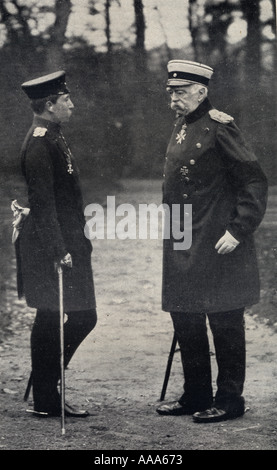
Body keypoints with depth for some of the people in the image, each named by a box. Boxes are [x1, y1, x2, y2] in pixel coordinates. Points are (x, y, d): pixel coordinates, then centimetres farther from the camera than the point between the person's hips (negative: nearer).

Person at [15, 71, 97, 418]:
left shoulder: (52, 138, 15)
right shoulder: (40, 143, -16)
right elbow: (42, 203, -21)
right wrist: (58, 251, -23)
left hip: (66, 243, 10)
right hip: (48, 247, -10)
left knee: (83, 318, 11)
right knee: (48, 321, -3)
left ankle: (46, 388, 21)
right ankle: (45, 400, 6)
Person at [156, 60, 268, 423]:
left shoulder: (219, 128, -13)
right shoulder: (182, 128, 12)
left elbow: (255, 183, -15)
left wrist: (239, 230, -19)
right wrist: (174, 234, 17)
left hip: (217, 248, -9)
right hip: (183, 248, 9)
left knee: (225, 322, 0)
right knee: (185, 319, 13)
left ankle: (229, 400, 9)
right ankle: (196, 396, 24)